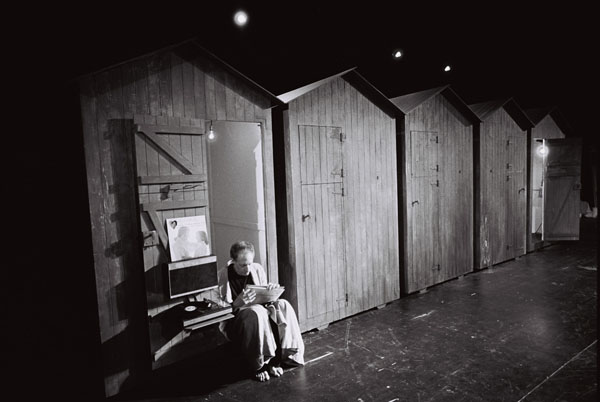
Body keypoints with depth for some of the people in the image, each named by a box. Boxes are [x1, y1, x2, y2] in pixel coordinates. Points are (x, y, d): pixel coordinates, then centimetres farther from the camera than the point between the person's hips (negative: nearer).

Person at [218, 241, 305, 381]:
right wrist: (238, 303, -31)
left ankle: (275, 360, -16)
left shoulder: (257, 269, 0)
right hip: (235, 321, -4)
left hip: (260, 311, 4)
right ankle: (257, 366, -20)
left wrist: (272, 290, -13)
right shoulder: (224, 275, -11)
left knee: (283, 305, -23)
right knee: (256, 312, -36)